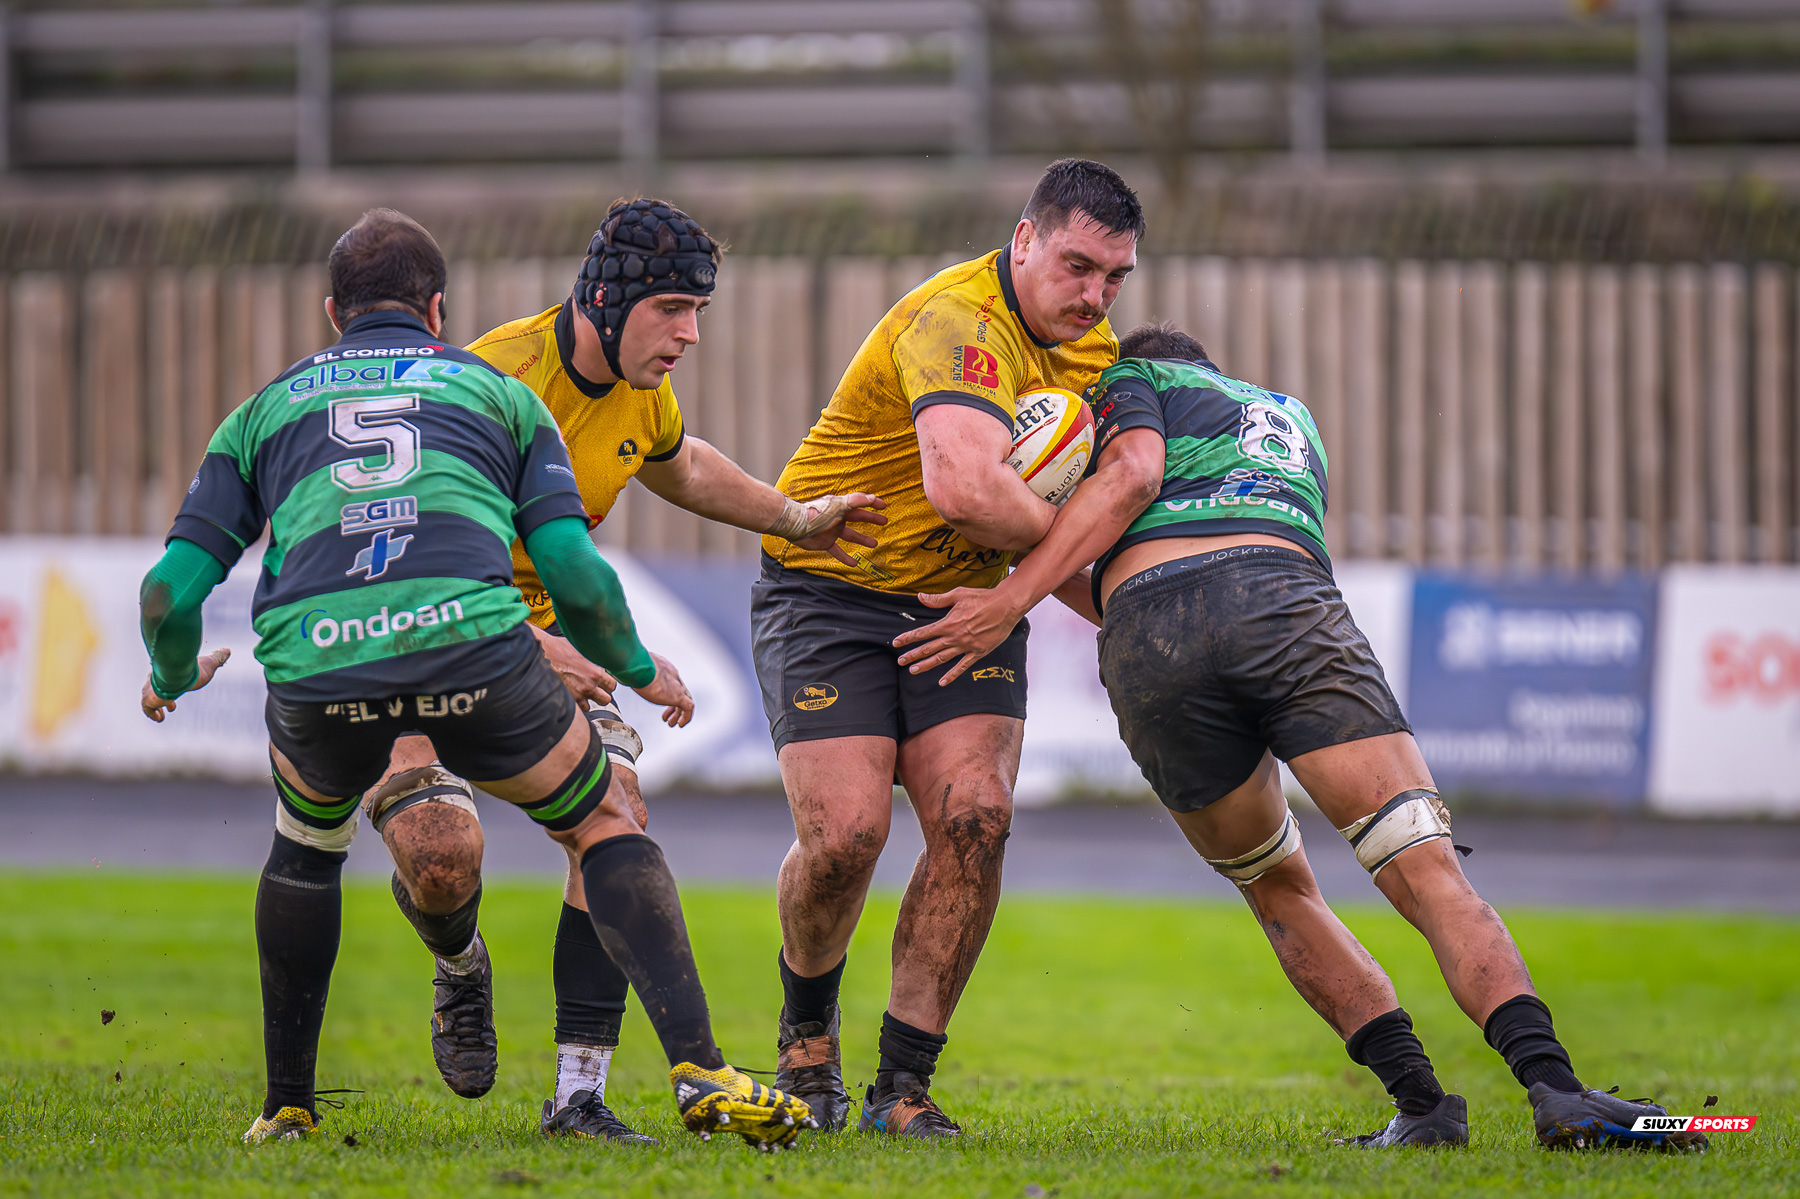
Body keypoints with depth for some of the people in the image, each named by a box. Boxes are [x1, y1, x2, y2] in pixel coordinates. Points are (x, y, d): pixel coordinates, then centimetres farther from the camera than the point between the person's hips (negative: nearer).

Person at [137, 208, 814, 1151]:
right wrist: (640, 672, 33)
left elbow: (172, 589, 19)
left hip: (314, 666, 1)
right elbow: (575, 571, 14)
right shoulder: (498, 391, 27)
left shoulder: (264, 410, 28)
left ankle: (286, 1108, 33)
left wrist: (173, 677, 41)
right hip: (470, 642, -1)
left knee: (304, 847, 33)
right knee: (607, 824, 21)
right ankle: (697, 1068, 4)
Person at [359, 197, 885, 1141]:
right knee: (440, 856, -24)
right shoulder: (495, 379, -27)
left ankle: (580, 1093, -13)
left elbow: (680, 468, 25)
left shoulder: (642, 392, -2)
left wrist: (791, 517, 15)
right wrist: (526, 647, -41)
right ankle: (461, 968, 16)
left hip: (546, 632, 6)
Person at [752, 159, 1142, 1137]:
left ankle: (903, 1085, -6)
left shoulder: (1089, 344, 5)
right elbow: (963, 486, -41)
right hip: (831, 587, -6)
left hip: (966, 600, 6)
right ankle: (807, 1028, 16)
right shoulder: (956, 321, -25)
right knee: (846, 831, -17)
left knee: (974, 818, -15)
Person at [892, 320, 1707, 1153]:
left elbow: (1131, 473, 5)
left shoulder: (1133, 379, 28)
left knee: (1279, 890, 20)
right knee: (1428, 873, -6)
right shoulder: (1293, 418, 42)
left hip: (1146, 644, -1)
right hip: (1285, 607, 1)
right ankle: (1554, 1088, -27)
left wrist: (1010, 601, 2)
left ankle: (1420, 1100, 7)